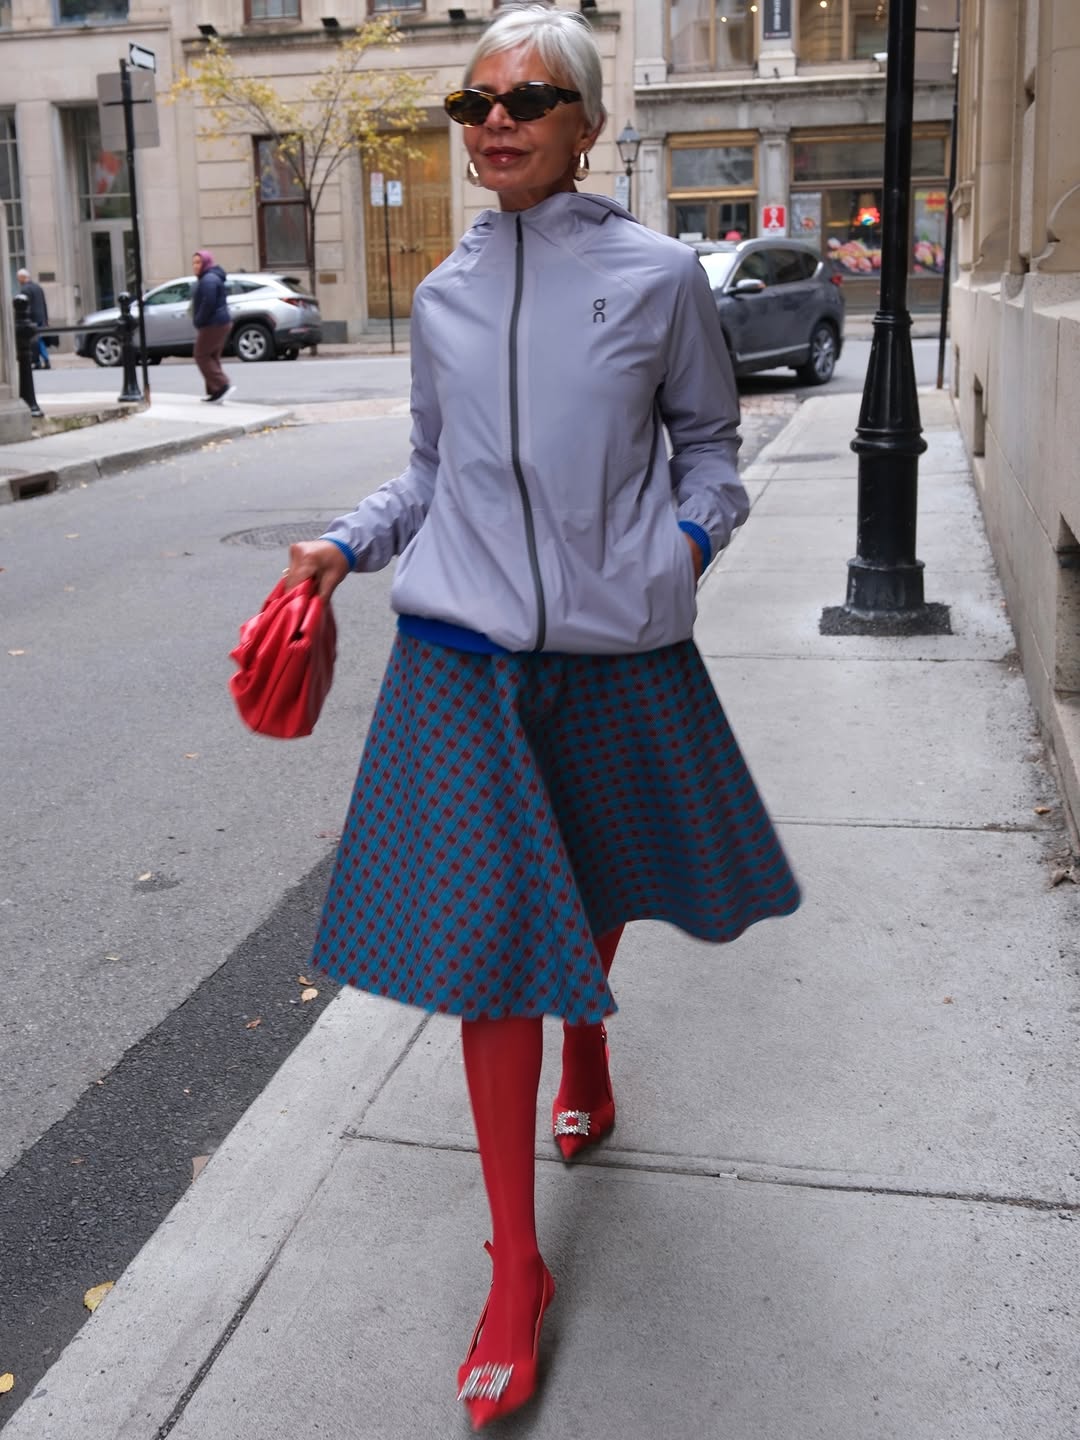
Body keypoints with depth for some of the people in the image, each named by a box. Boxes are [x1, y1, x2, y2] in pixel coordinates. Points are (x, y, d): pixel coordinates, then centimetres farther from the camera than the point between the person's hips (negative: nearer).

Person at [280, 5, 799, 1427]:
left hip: (617, 648, 0)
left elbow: (709, 440, 9)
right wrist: (349, 542, 5)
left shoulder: (659, 276, 0)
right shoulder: (443, 296, 8)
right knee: (490, 930, -3)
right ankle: (516, 1267, 9)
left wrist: (688, 539, -8)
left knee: (593, 880, 19)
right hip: (465, 655, 1)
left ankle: (585, 1056, 55)